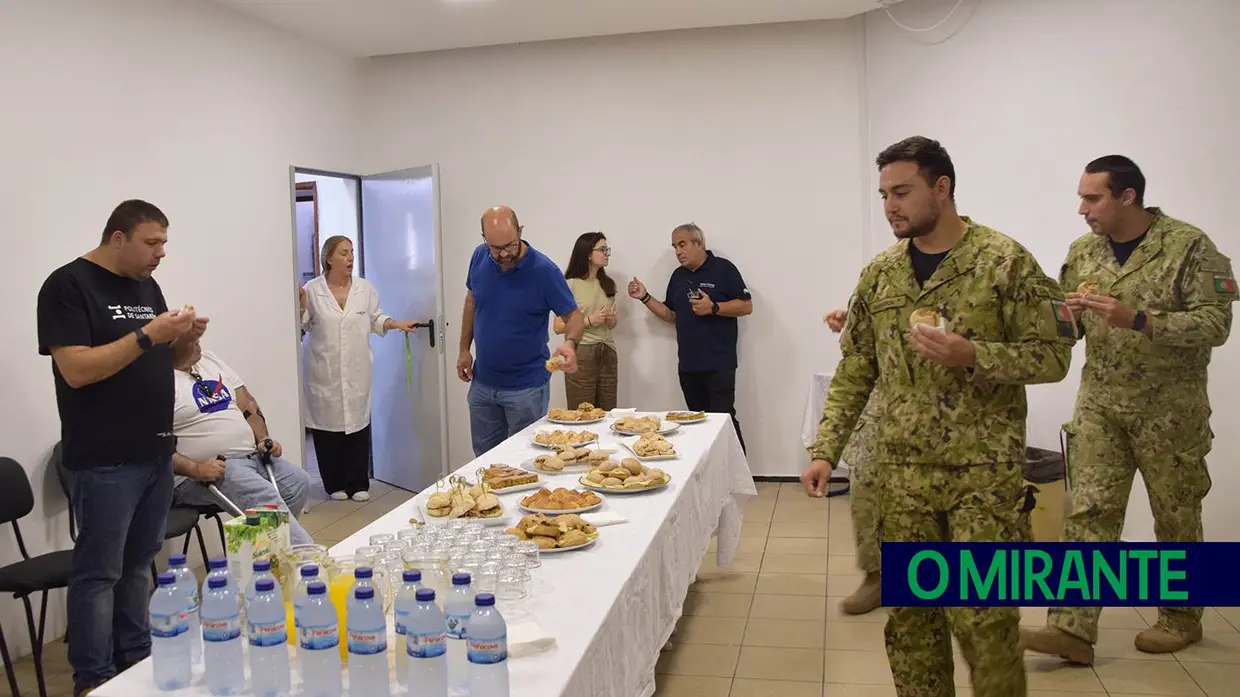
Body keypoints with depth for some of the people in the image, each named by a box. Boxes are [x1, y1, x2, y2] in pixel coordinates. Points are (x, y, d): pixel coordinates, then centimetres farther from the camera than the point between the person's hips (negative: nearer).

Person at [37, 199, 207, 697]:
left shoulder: (147, 286, 13)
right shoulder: (68, 285, -10)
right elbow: (75, 369, -19)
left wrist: (185, 339, -2)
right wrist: (147, 335, -22)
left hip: (156, 452, 7)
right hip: (104, 461, -7)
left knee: (139, 564, 14)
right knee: (99, 571, 1)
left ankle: (136, 657, 26)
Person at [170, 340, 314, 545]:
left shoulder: (210, 360, 15)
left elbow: (247, 403, 19)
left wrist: (263, 439, 4)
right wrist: (195, 470, -27)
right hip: (204, 472, -8)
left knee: (299, 481, -12)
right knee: (264, 496, -30)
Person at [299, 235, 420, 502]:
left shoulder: (365, 288, 4)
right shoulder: (312, 289, -4)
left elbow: (376, 319, 11)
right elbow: (302, 326, 0)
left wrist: (396, 324, -5)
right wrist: (301, 305, -17)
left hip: (356, 372, 2)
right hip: (324, 373, -2)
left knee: (357, 424, 4)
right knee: (327, 424, 4)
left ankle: (358, 484, 16)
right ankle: (335, 484, 18)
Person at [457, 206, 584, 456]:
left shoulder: (544, 270, -19)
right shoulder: (479, 257, -6)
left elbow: (573, 316, -13)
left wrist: (570, 343, -34)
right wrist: (464, 349, 7)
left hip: (527, 388, -4)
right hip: (482, 382, 5)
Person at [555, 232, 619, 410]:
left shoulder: (608, 284, 12)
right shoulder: (571, 285, -7)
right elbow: (559, 327, -10)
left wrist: (611, 320, 1)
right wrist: (589, 320, -17)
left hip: (607, 353, 5)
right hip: (581, 354, -5)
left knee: (607, 413, 2)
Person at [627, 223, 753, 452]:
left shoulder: (722, 269, -4)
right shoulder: (678, 276, 16)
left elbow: (746, 306, -7)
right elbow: (672, 315, 20)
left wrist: (713, 308, -19)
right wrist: (645, 298, 8)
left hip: (718, 364, -6)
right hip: (688, 365, 6)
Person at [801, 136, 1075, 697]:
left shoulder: (1005, 261, -7)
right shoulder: (879, 273, 6)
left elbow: (1053, 355, -6)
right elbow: (854, 371, 9)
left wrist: (972, 356, -22)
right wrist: (825, 450, 2)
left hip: (983, 472, -4)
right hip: (902, 471, 4)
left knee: (984, 619, 0)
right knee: (910, 612, 12)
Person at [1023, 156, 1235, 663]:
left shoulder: (1189, 246, -10)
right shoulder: (1083, 251, 5)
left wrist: (1136, 319, -27)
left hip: (1169, 407, -4)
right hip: (1099, 402, 4)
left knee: (1176, 514, 10)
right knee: (1089, 511, -2)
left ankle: (1181, 618, 29)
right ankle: (1072, 626, -1)